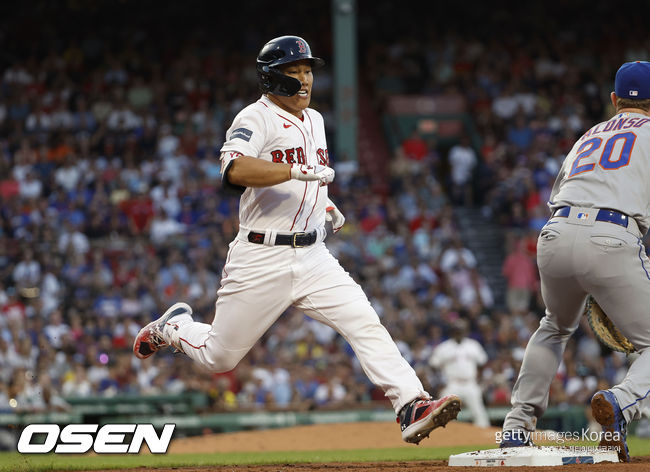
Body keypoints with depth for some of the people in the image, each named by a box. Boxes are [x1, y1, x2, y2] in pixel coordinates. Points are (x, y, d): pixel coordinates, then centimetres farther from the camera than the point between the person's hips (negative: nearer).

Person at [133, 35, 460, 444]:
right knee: (220, 357, 6)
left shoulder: (314, 120, 15)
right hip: (261, 260, -6)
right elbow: (236, 169, -31)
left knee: (366, 324, -14)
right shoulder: (256, 119, -11)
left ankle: (412, 406, -22)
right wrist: (298, 171, -37)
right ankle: (172, 326, 36)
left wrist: (327, 206, 14)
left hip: (313, 257, 6)